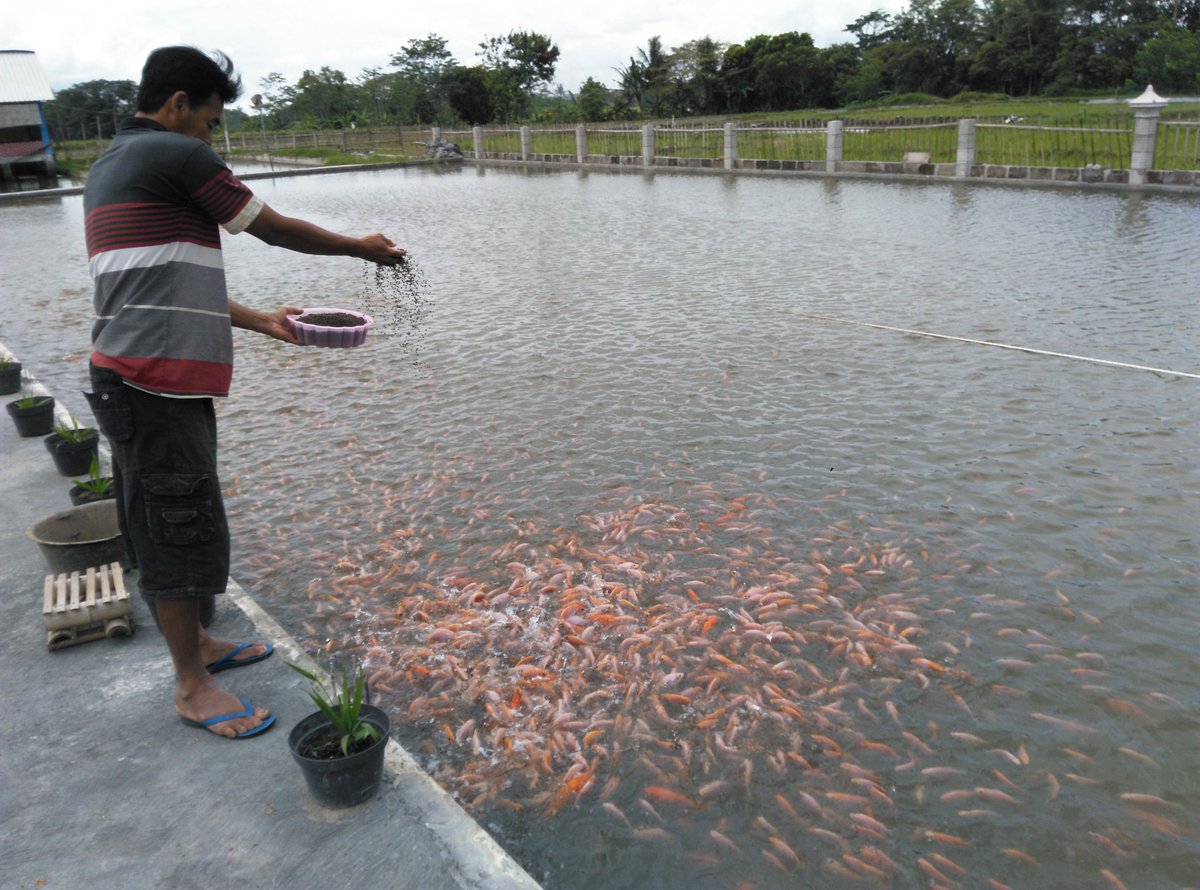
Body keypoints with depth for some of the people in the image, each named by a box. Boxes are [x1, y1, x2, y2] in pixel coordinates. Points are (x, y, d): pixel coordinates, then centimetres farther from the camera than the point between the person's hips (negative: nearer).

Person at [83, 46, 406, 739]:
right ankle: (193, 688, 11)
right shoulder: (176, 155, -10)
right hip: (156, 386, -10)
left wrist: (263, 321, 21)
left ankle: (197, 644, 34)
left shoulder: (111, 166, 20)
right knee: (178, 532, -1)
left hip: (141, 381, 10)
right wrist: (362, 247, 9)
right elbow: (277, 229, -5)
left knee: (171, 526, 19)